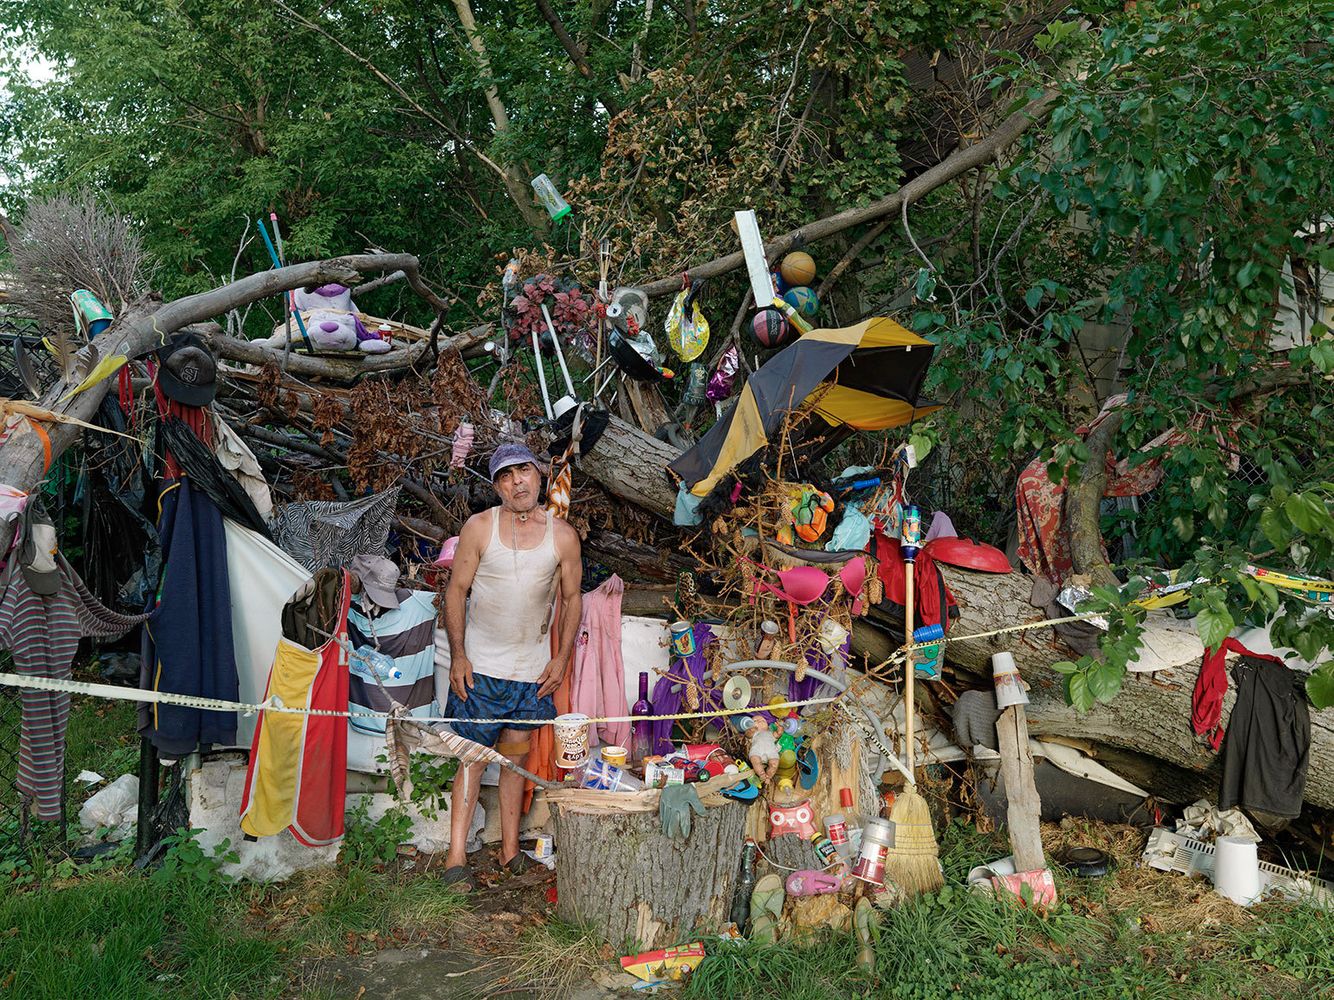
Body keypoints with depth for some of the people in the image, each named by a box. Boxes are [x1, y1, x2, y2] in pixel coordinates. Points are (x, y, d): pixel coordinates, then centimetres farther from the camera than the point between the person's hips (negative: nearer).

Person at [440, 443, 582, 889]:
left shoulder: (563, 535, -1)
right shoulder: (479, 527, -6)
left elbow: (571, 599, 8)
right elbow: (456, 591, -1)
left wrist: (562, 657, 2)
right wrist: (458, 656, -7)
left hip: (533, 667, 2)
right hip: (479, 666, -2)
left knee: (516, 756, 10)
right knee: (473, 756, -2)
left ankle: (510, 848, 20)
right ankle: (456, 855, 4)